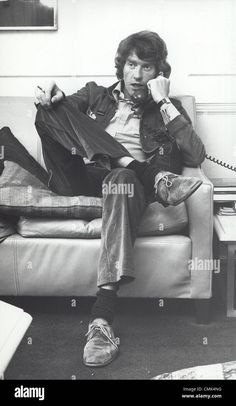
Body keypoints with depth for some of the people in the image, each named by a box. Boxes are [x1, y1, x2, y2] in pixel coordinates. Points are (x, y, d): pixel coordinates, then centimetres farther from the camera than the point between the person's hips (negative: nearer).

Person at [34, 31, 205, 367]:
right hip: (88, 177, 2)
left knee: (122, 180, -39)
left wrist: (163, 103, -2)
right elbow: (58, 110, 10)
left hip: (132, 180, -1)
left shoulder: (168, 109, 16)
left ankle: (102, 316, -47)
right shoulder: (96, 95, 22)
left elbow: (196, 156, 0)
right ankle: (157, 179, -26)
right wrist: (52, 97, -14)